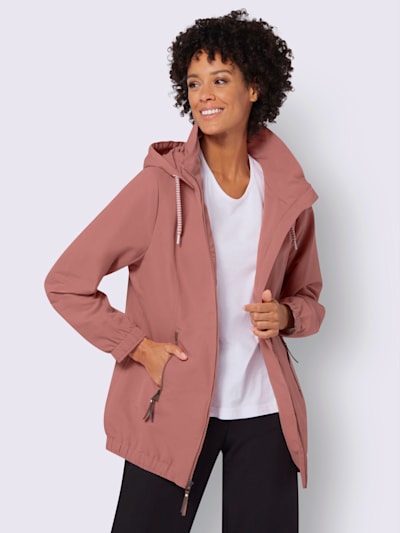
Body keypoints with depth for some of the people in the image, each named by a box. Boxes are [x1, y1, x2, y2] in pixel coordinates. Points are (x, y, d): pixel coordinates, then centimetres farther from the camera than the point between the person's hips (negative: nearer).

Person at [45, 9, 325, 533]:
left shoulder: (289, 194, 2)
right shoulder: (162, 183, -9)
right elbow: (66, 282, -7)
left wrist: (286, 314, -3)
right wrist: (138, 347, -11)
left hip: (264, 413, 3)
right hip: (173, 411, -3)